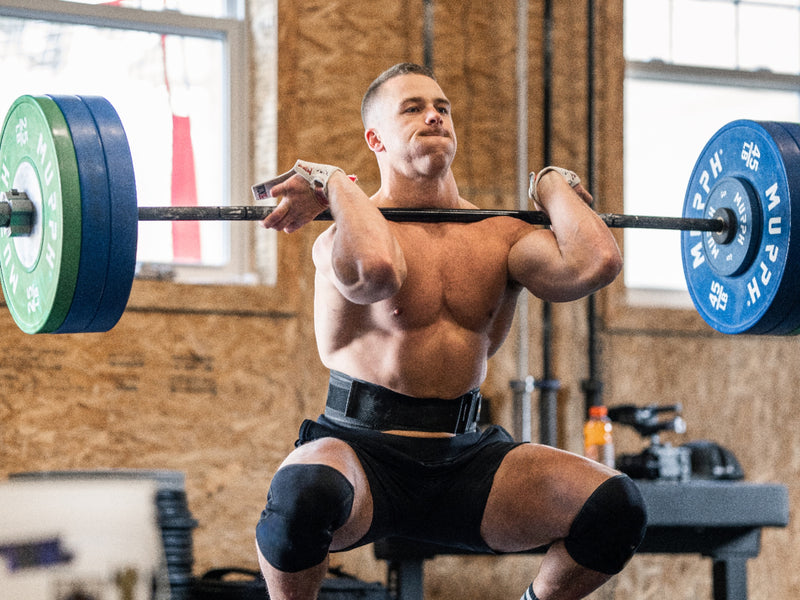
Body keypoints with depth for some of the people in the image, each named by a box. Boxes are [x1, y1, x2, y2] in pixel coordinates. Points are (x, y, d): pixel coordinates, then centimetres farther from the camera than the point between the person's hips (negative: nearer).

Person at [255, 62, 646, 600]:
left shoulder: (500, 234, 7)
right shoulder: (347, 230, -7)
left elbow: (595, 264, -13)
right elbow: (374, 267, -34)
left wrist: (553, 186, 4)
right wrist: (335, 184, -16)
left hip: (465, 455, 4)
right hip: (362, 445, -4)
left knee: (616, 505, -18)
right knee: (304, 494, -40)